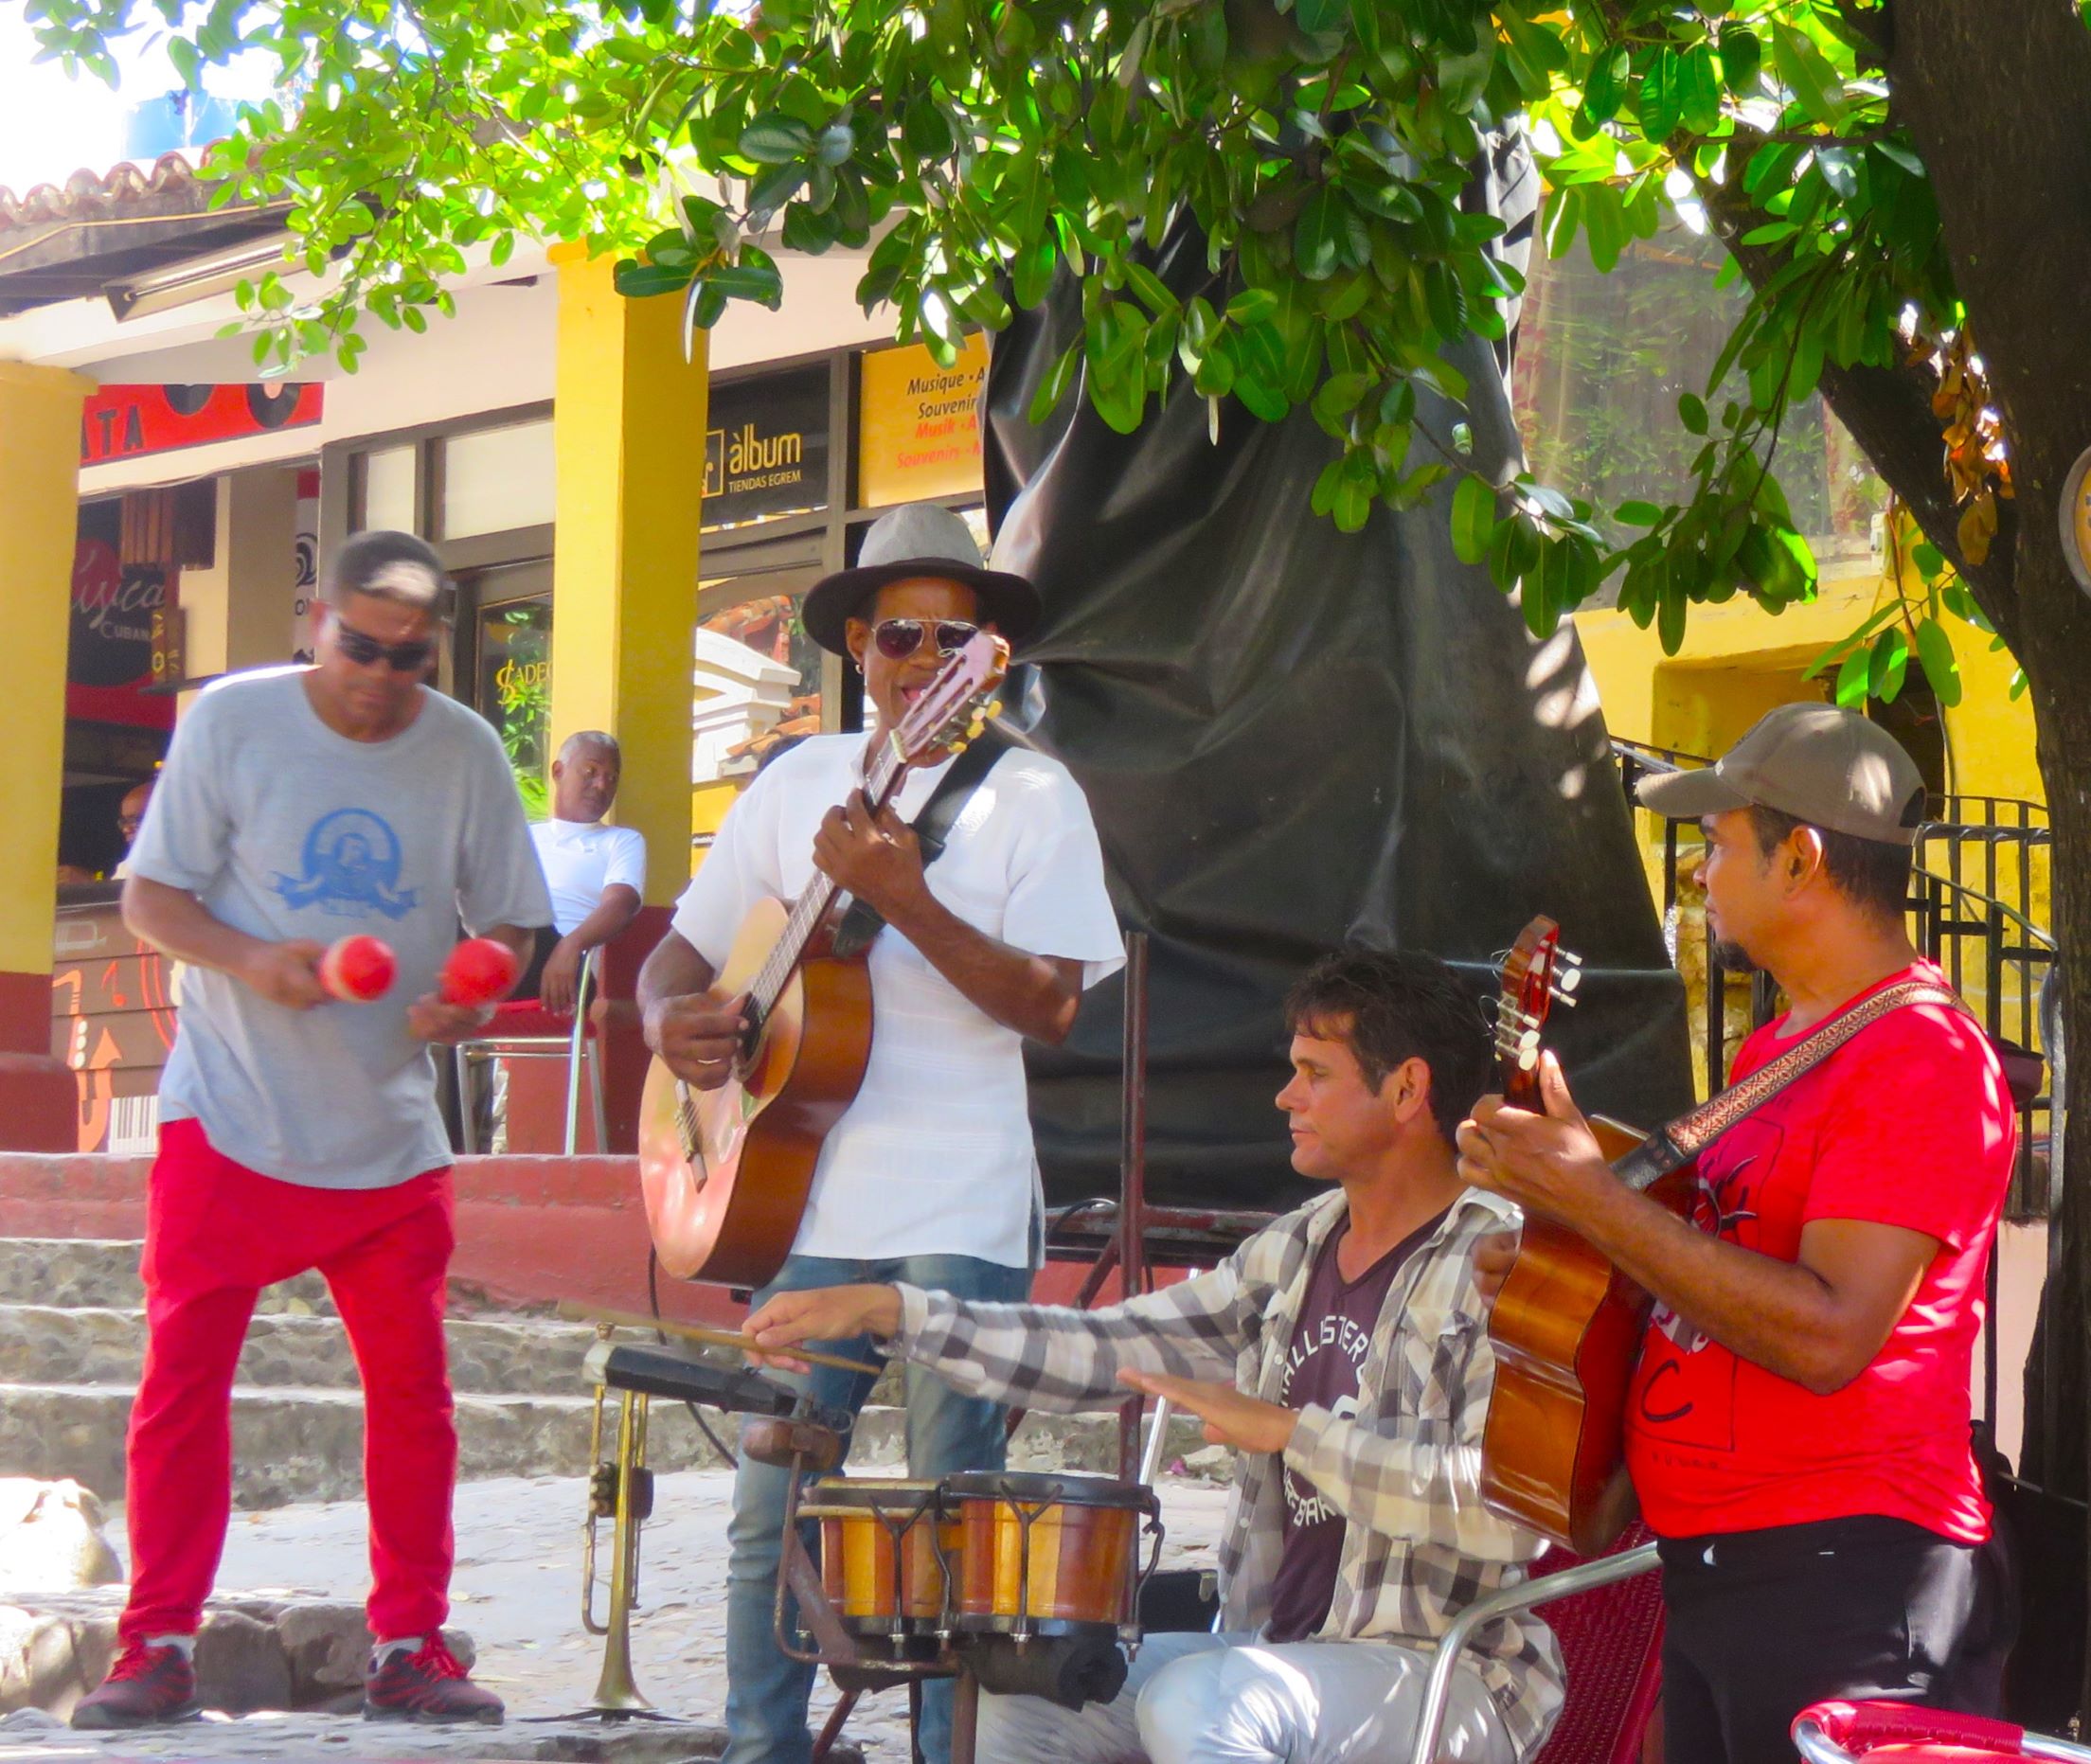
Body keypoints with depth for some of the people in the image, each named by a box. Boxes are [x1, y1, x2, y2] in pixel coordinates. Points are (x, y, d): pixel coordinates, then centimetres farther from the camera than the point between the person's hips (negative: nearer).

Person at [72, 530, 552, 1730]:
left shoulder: (467, 753, 1)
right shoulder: (232, 720, -5)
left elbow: (510, 925, 8)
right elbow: (150, 896, -3)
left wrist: (476, 994, -14)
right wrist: (250, 961, -21)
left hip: (392, 1127, 2)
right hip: (229, 1119, -2)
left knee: (412, 1387, 3)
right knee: (184, 1373, -5)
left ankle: (409, 1651, 13)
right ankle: (160, 1649, 3)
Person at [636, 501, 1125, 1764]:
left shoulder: (1030, 796, 0)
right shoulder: (796, 786, 12)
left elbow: (1052, 1006, -11)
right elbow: (682, 952, 16)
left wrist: (906, 901, -22)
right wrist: (674, 1020, -7)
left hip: (960, 1211, -3)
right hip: (808, 1198, 4)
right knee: (773, 1507, 5)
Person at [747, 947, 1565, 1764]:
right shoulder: (1297, 1251, 12)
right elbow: (1103, 1350, 12)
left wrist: (1289, 1430, -24)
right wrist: (887, 1312, 4)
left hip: (1459, 1682, -8)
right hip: (1281, 1649, 8)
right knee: (1016, 1698, -4)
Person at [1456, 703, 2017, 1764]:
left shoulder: (1924, 1059, -14)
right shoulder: (1776, 1049, 18)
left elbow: (1828, 1335, -24)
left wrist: (1591, 1199, -23)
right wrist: (1563, 1146, 13)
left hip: (1847, 1571, -9)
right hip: (1712, 1563, 9)